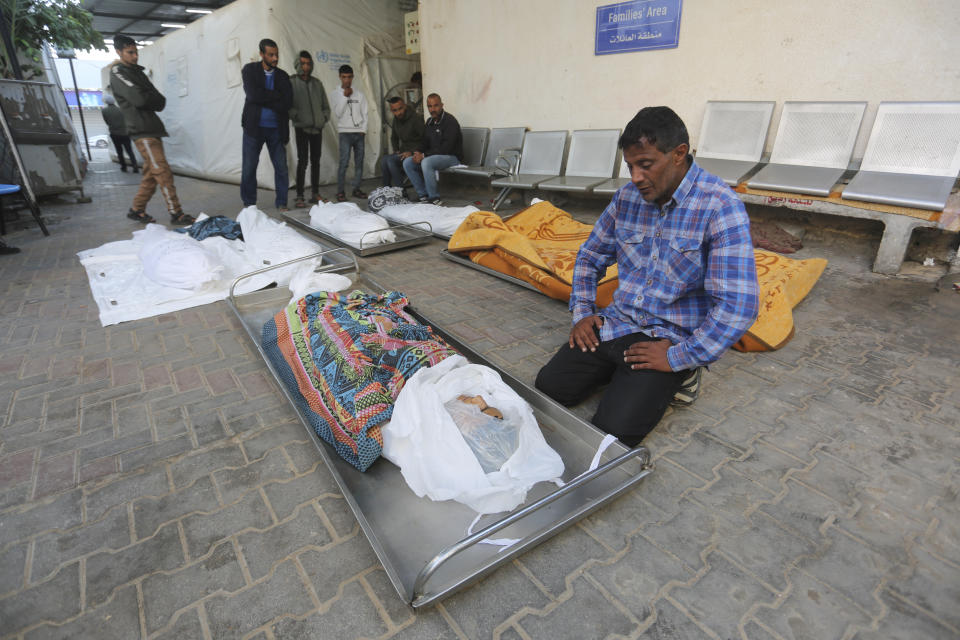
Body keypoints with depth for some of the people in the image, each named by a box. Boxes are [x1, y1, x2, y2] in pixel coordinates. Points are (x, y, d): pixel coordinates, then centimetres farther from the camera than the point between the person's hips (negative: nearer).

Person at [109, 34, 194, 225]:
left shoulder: (137, 71, 23)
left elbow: (160, 101, 13)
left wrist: (148, 99, -6)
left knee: (151, 173, 10)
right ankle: (176, 213, -14)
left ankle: (137, 210, 18)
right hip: (142, 130, -8)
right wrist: (153, 99, 3)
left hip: (152, 129, 8)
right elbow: (138, 98, -15)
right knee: (163, 172, -14)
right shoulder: (117, 72, -1)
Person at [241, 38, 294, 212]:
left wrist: (264, 100, -11)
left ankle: (281, 203, 13)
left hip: (276, 128, 2)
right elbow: (253, 95, -14)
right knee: (249, 168, 2)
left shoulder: (283, 76, 7)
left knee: (281, 168, 0)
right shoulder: (249, 70, 1)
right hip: (254, 127, -1)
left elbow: (288, 103, -6)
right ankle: (249, 205, 14)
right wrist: (277, 95, -10)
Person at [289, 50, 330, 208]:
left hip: (317, 128, 5)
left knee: (316, 161, 7)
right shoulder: (291, 82, 0)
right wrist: (297, 116, -15)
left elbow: (325, 105, 19)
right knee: (302, 161, -10)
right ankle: (299, 197, -7)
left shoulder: (317, 82, 13)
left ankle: (315, 193, 15)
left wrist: (324, 117, 5)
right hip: (302, 128, -4)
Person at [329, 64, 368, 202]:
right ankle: (340, 192, -10)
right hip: (345, 132, -3)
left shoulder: (359, 94, 12)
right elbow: (338, 113, -6)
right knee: (344, 162, -12)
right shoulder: (335, 93, 5)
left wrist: (363, 131, 0)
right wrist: (345, 96, -8)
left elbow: (364, 114, 11)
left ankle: (356, 189, 9)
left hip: (359, 133, 3)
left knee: (359, 162, 1)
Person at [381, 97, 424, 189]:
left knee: (391, 160, -28)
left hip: (415, 153, -7)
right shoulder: (396, 120, 10)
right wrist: (396, 150, 10)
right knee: (384, 160, -21)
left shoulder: (416, 119, -13)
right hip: (403, 152, 7)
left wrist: (411, 152, -21)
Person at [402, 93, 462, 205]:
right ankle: (423, 195, -3)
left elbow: (446, 148, -22)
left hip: (451, 157, -8)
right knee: (407, 163, -5)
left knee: (426, 162, -35)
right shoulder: (429, 122, 12)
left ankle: (434, 198, -24)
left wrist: (424, 155, -22)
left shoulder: (450, 121, -14)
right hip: (432, 156, 8)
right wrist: (418, 153, -7)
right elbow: (424, 142, 18)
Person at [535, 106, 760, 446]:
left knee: (614, 427, -19)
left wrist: (677, 358, -18)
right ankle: (620, 370, 15)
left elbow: (739, 305, -22)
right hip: (615, 325, 5)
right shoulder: (628, 196, 2)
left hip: (671, 338, -5)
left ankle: (679, 374, 6)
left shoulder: (720, 206, -16)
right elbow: (590, 257, 16)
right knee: (548, 387, -7)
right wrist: (582, 312, 3)